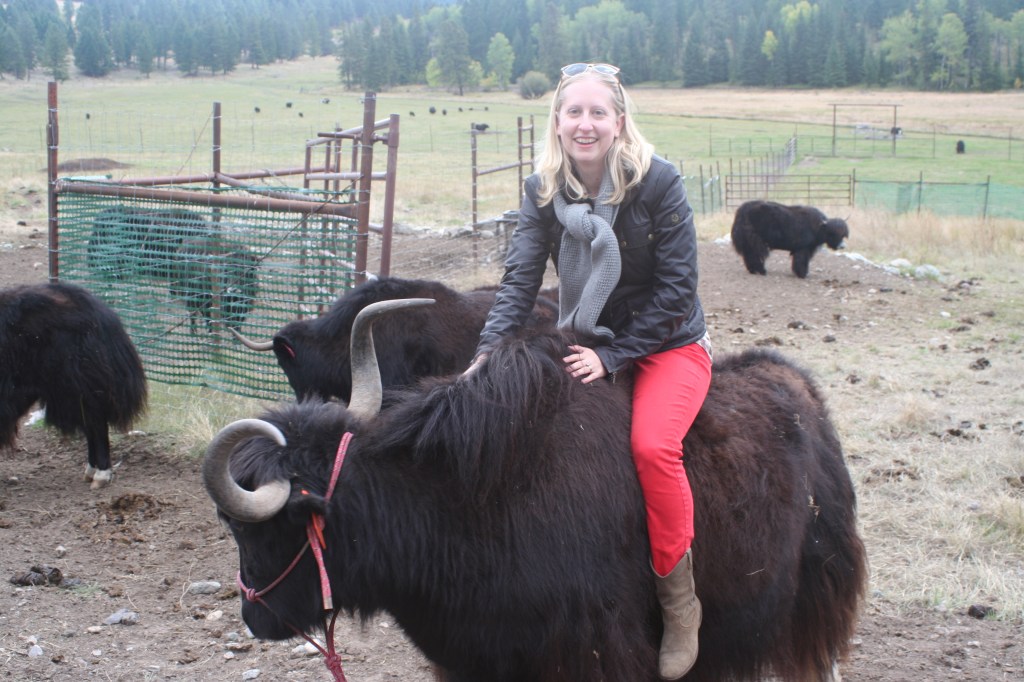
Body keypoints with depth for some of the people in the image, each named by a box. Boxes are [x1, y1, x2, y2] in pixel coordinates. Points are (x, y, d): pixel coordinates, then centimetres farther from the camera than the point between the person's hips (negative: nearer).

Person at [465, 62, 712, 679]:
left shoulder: (659, 182, -16)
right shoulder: (543, 189, -4)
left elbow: (675, 287, -16)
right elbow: (521, 279, -11)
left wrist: (614, 356, -22)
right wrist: (490, 351, -26)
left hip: (670, 346, -5)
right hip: (588, 344, 5)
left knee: (653, 444, -31)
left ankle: (680, 601, -12)